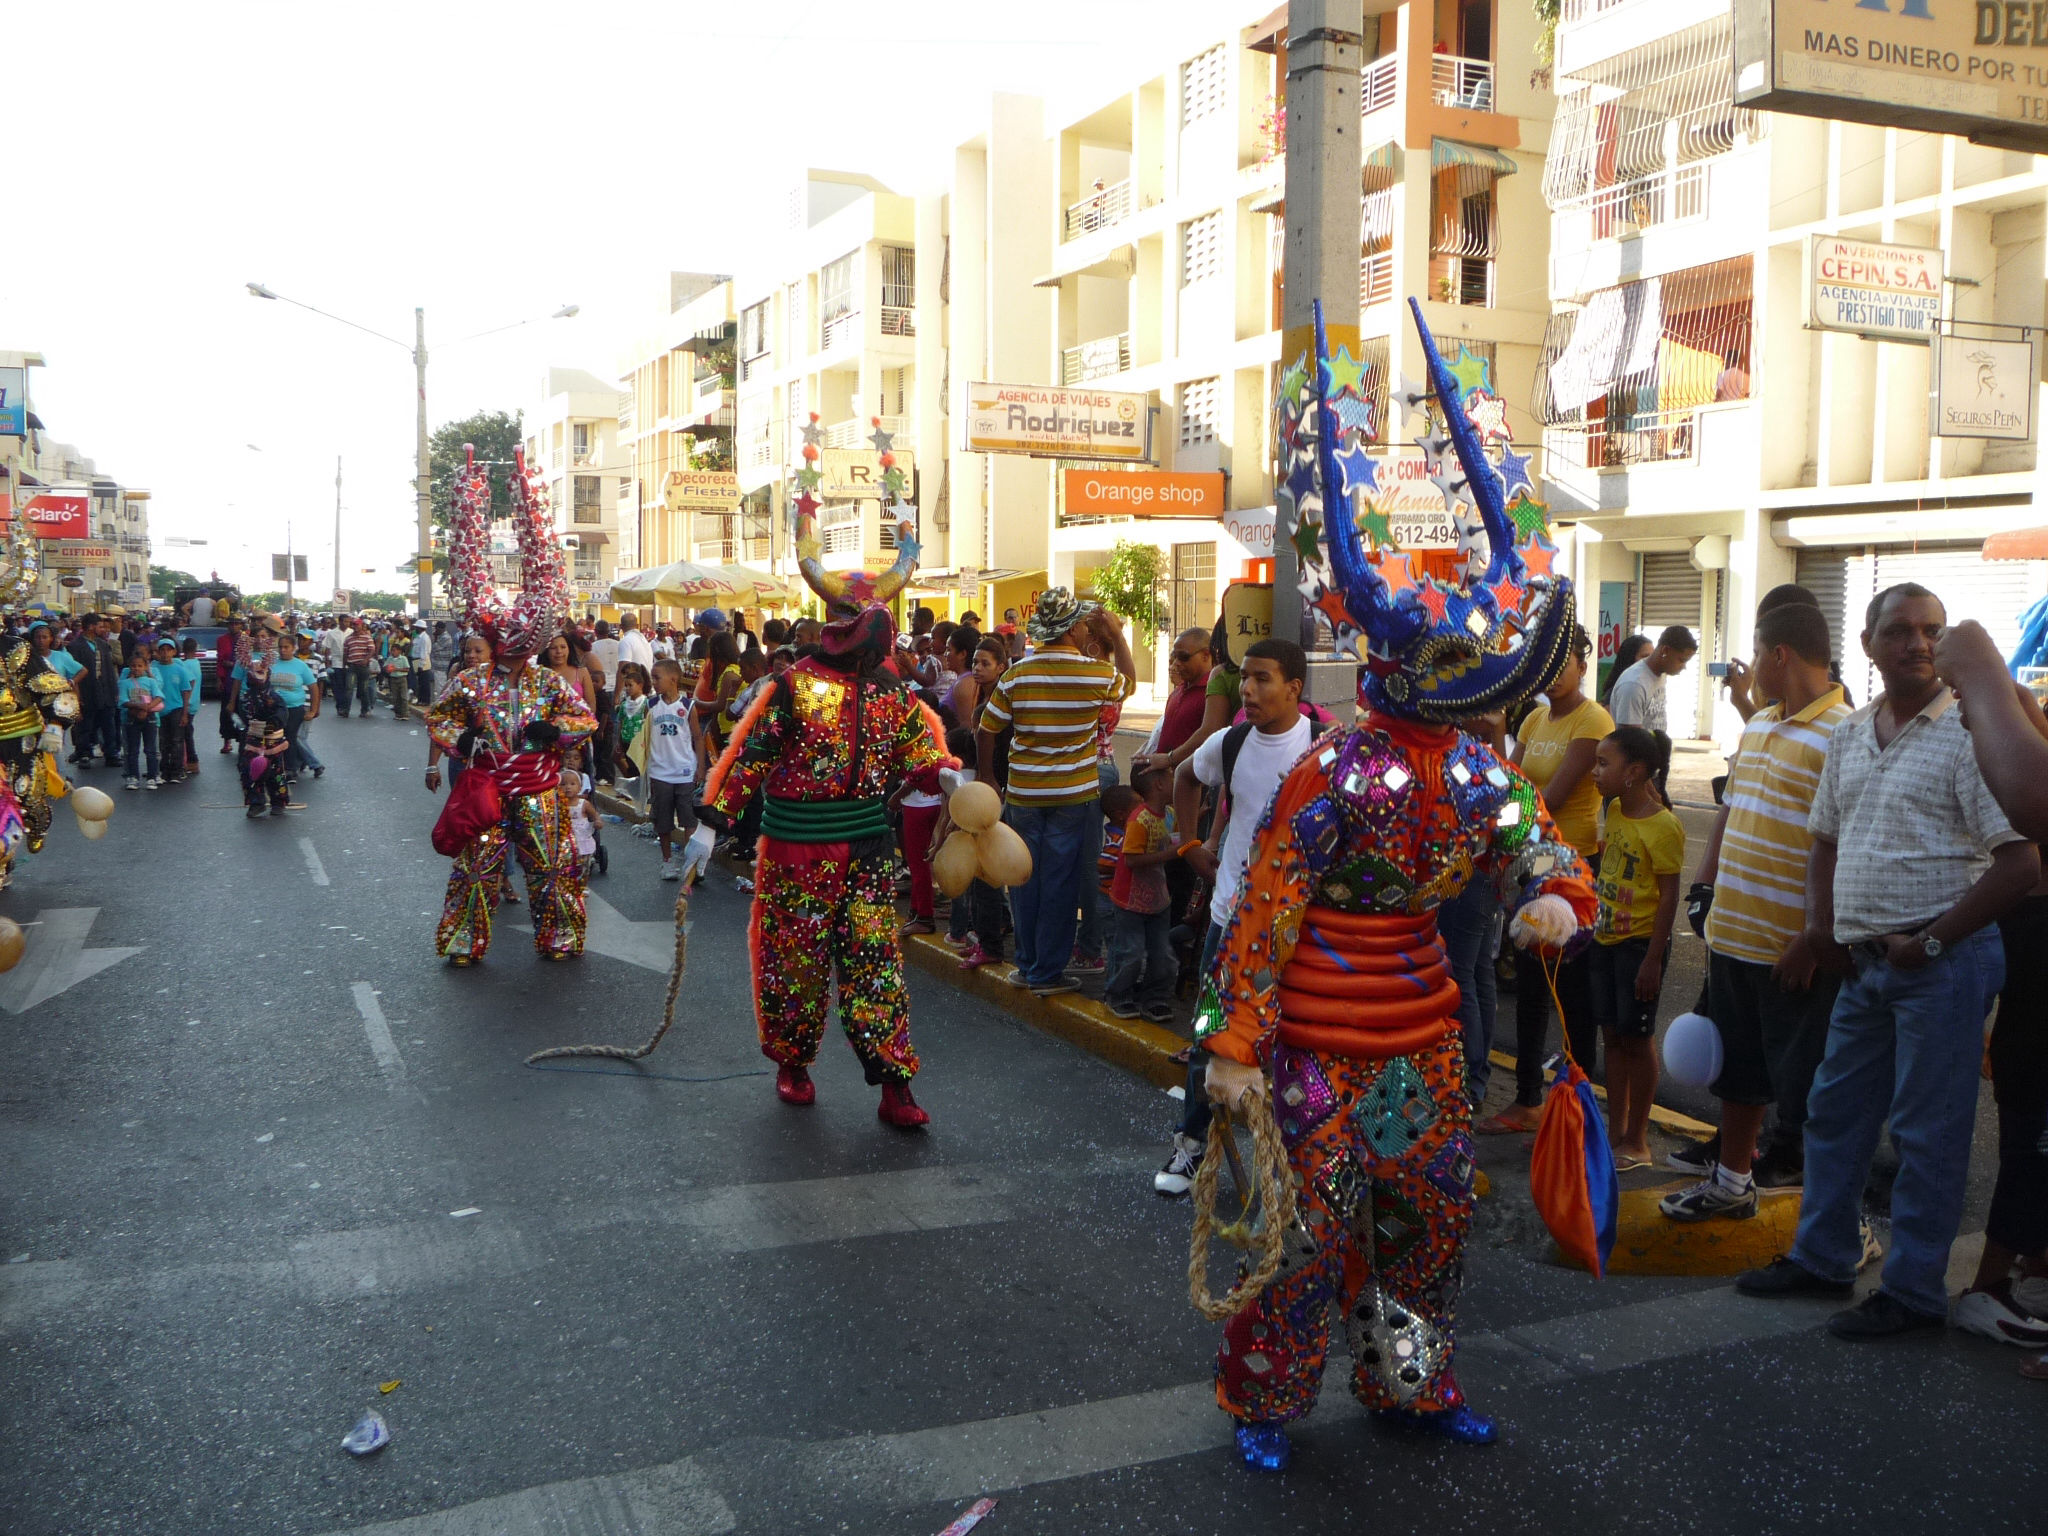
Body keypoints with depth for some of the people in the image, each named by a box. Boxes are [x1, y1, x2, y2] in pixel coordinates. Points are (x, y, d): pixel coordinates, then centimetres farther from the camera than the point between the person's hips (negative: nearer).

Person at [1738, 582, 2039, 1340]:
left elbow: (2020, 861, -17)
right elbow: (1827, 838, 22)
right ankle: (1821, 1257, 30)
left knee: (1927, 1133, 2)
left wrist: (1930, 941, -14)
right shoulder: (1850, 735, 10)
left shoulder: (1969, 735, -12)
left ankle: (1913, 1291, 14)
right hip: (1866, 963, 7)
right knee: (1834, 1111, 16)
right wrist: (1820, 922, 9)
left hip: (1941, 964, -7)